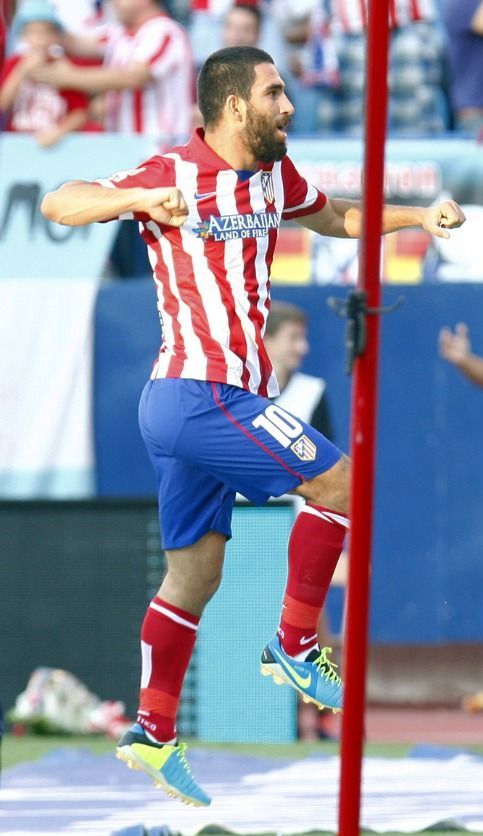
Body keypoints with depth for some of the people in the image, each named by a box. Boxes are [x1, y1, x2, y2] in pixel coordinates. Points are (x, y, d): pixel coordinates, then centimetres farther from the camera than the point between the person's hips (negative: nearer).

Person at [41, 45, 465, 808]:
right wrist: (139, 198, -38)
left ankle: (153, 735, 13)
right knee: (338, 483, -8)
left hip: (220, 397, 9)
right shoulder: (175, 177, -13)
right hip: (200, 395, -9)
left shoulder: (273, 175, 11)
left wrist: (418, 216, 18)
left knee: (194, 573, 10)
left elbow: (333, 217, 30)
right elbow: (58, 203, -20)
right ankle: (295, 647, 1)